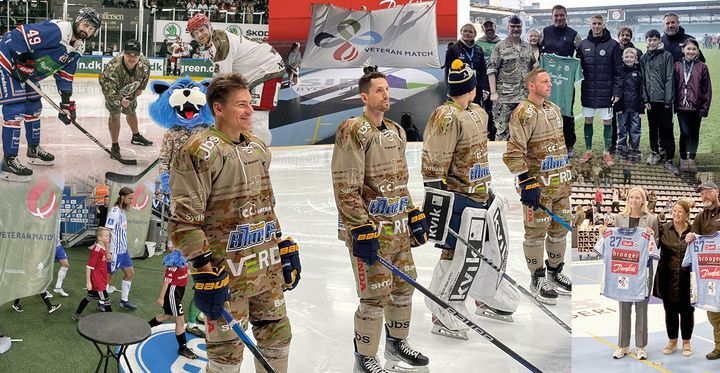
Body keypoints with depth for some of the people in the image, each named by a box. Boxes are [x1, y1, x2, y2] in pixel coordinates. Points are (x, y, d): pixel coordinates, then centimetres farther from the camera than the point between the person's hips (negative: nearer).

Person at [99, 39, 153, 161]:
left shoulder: (144, 63, -32)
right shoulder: (112, 68, -46)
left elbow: (145, 75, -5)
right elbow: (109, 92, -46)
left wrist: (141, 88, 1)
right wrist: (120, 100, -61)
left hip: (131, 89, 5)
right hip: (113, 90, -5)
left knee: (131, 112, 23)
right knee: (115, 115, -13)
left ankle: (136, 137, 48)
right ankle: (115, 146, 0)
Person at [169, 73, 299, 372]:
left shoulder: (258, 147, 12)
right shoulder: (199, 151, -14)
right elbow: (184, 221, -17)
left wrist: (285, 248, 17)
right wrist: (204, 273, -19)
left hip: (268, 268, 7)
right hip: (226, 271, -7)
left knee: (277, 335, 18)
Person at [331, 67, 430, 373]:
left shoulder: (395, 131, 13)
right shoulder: (353, 131, -14)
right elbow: (346, 187, -18)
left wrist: (413, 215, 18)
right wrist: (362, 229, -21)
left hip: (397, 226, 8)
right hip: (369, 227, -8)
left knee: (404, 285, 17)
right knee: (375, 295, -5)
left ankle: (396, 344, 37)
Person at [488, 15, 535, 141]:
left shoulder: (527, 47, 14)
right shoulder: (500, 47, -1)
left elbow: (533, 68, 21)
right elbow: (491, 71, -5)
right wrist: (493, 92, -13)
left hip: (525, 96, 5)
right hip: (505, 97, -5)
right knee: (502, 130, -5)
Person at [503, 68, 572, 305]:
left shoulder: (554, 109, 14)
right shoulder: (524, 113, -14)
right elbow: (514, 152, -20)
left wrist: (567, 173, 23)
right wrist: (526, 182, -22)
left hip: (560, 183, 8)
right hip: (538, 184, -8)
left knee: (560, 227, 15)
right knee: (537, 231, 1)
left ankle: (555, 272, 31)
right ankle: (537, 279, 13)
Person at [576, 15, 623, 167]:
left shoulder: (612, 45, -4)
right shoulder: (583, 44, 4)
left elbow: (618, 70, -4)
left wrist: (617, 91, -9)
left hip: (606, 92, -2)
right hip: (588, 91, 2)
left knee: (607, 122, 5)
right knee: (588, 121, 10)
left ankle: (607, 153, 17)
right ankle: (588, 151, 22)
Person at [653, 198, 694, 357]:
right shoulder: (664, 229, 1)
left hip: (687, 277, -1)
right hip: (668, 277, 1)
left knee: (686, 311, 8)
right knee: (670, 311, 11)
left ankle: (686, 342, 26)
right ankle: (672, 341, 28)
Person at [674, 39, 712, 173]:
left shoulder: (702, 67, 0)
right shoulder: (677, 66, 0)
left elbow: (707, 90, 1)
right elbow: (673, 86, 2)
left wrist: (705, 108, -4)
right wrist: (673, 104, -3)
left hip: (696, 106, 1)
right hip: (682, 105, -1)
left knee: (694, 133, 10)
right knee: (685, 133, -3)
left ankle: (691, 159, 18)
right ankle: (683, 159, 9)